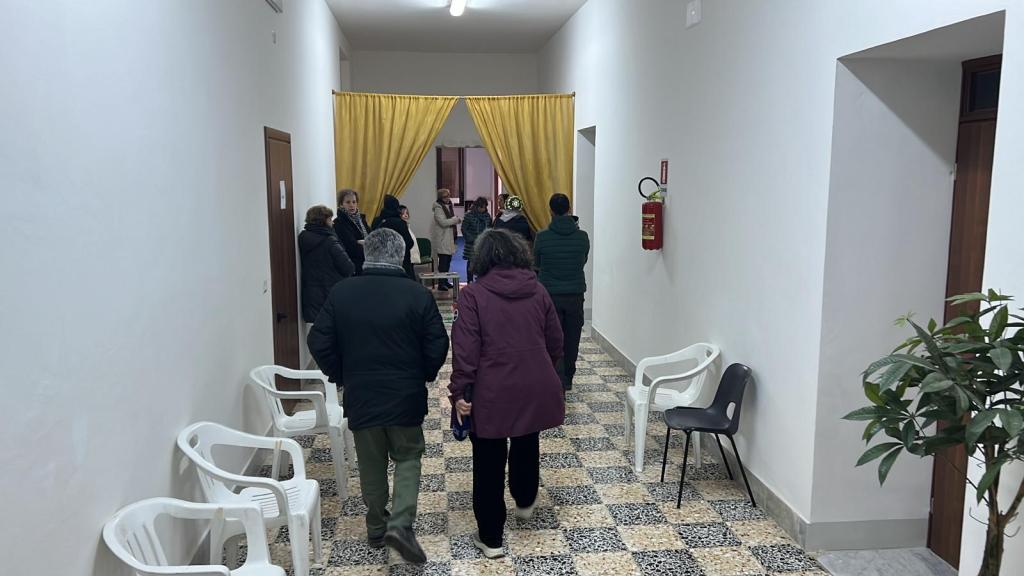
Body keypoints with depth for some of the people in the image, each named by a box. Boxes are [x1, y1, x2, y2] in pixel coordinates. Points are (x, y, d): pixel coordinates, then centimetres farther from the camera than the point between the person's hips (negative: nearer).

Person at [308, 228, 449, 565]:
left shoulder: (341, 293, -6)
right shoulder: (417, 294, -12)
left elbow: (319, 344, -4)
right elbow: (437, 346, -10)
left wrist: (341, 376, 10)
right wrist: (423, 376, 8)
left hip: (359, 397, 2)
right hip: (406, 397, -2)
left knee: (371, 463, 18)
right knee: (407, 458, 15)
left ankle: (376, 528, 29)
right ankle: (401, 524, 0)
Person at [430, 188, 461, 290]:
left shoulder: (449, 206, 16)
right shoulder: (438, 208, -12)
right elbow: (443, 222, -21)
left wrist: (456, 220, 5)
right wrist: (456, 219, -13)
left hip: (449, 238, 9)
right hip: (442, 240, -9)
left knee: (448, 260, 12)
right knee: (443, 261, -10)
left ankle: (445, 281, 20)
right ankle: (441, 284, -8)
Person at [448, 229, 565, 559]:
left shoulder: (474, 294, -8)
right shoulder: (538, 290, 4)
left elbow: (466, 348, -15)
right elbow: (555, 343, 9)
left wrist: (459, 392, -11)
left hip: (492, 393, -4)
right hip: (536, 389, 4)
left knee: (489, 463, 9)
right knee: (527, 445, 28)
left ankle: (490, 538, 18)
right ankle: (525, 502, 50)